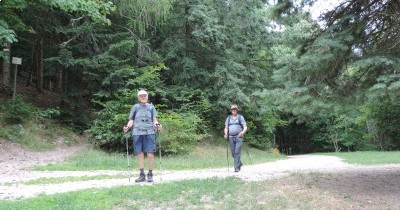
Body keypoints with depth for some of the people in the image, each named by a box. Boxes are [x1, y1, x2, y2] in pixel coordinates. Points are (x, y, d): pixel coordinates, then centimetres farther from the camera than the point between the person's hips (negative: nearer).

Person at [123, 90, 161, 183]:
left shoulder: (151, 107, 13)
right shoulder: (135, 107, 12)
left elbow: (154, 120, 11)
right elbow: (131, 120, 11)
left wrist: (157, 125, -10)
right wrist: (127, 127, -8)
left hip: (149, 133, -1)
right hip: (137, 133, 1)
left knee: (150, 154, -7)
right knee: (140, 154, 2)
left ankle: (150, 174, 6)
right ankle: (142, 175, 12)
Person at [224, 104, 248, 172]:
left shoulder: (240, 117, 5)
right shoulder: (228, 118, 14)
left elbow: (245, 127, 0)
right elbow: (226, 128, 13)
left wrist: (243, 132, -20)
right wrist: (226, 134, -6)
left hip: (238, 137, -3)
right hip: (231, 137, 3)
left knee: (237, 152, -11)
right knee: (233, 153, 6)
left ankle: (237, 167, -6)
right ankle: (239, 164, 28)